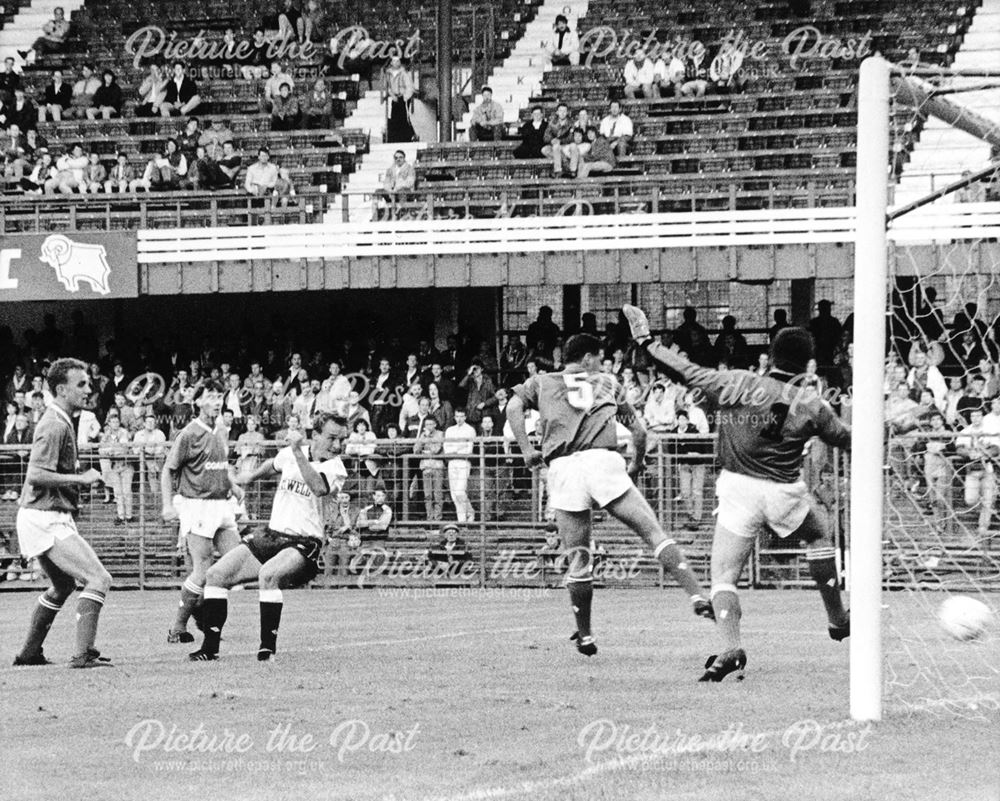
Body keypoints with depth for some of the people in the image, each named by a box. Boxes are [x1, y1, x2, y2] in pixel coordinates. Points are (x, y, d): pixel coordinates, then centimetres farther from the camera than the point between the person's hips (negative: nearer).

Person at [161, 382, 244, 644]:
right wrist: (168, 505, -17)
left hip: (221, 505, 8)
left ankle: (201, 606, 19)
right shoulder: (189, 434, -8)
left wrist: (233, 486, 13)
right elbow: (168, 471, -7)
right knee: (203, 571, -11)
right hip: (197, 507, -8)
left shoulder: (217, 434, 15)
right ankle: (178, 628, 1)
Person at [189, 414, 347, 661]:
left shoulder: (335, 467, -9)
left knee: (268, 574, -36)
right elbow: (273, 465, 30)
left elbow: (319, 488, -32)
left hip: (304, 543, -6)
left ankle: (268, 647, -26)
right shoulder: (290, 454, 6)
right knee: (216, 575, -2)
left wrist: (298, 453, -36)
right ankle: (210, 647, 5)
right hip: (271, 534, 6)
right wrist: (252, 476, 42)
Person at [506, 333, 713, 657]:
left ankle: (584, 635, 11)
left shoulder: (541, 382, 23)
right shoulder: (607, 383, 23)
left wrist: (527, 451, 7)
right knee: (654, 533, -2)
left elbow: (513, 407, 4)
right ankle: (697, 596, -17)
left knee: (578, 558, 9)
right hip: (604, 462, -1)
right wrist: (636, 465, 38)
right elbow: (638, 430, 23)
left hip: (562, 469, 1)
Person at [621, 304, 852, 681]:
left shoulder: (736, 384, -7)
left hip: (738, 490, -1)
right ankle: (837, 618, 36)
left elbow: (688, 371, -4)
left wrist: (646, 341, 6)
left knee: (724, 575, 0)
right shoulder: (811, 407, -3)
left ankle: (730, 646, -22)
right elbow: (846, 439, 10)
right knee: (819, 535, 30)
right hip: (785, 493, 1)